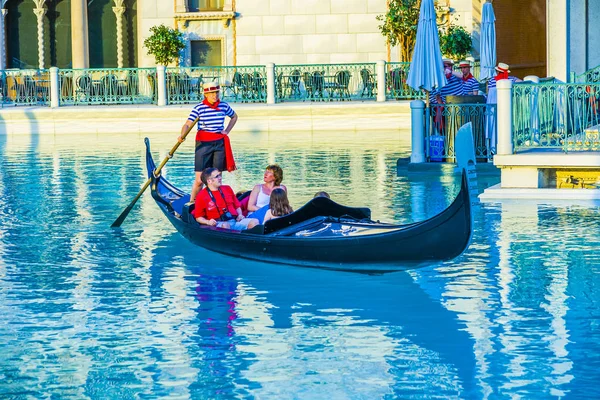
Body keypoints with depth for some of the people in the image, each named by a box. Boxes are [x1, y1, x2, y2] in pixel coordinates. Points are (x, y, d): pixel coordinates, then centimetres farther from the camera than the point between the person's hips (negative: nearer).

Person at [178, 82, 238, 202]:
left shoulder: (224, 106, 6)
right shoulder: (199, 108, -6)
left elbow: (234, 117, 26)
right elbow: (188, 124, -15)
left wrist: (227, 131, 12)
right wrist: (182, 135, -35)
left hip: (220, 143, 4)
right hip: (203, 143, -4)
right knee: (199, 180, -8)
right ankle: (191, 203, 5)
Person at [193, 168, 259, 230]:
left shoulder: (227, 189, 20)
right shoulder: (201, 196, 5)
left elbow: (237, 206, 27)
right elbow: (198, 217, 6)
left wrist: (240, 215, 6)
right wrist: (208, 222, -13)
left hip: (235, 221, 5)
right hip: (218, 223, -5)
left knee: (255, 222, -21)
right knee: (225, 226, -41)